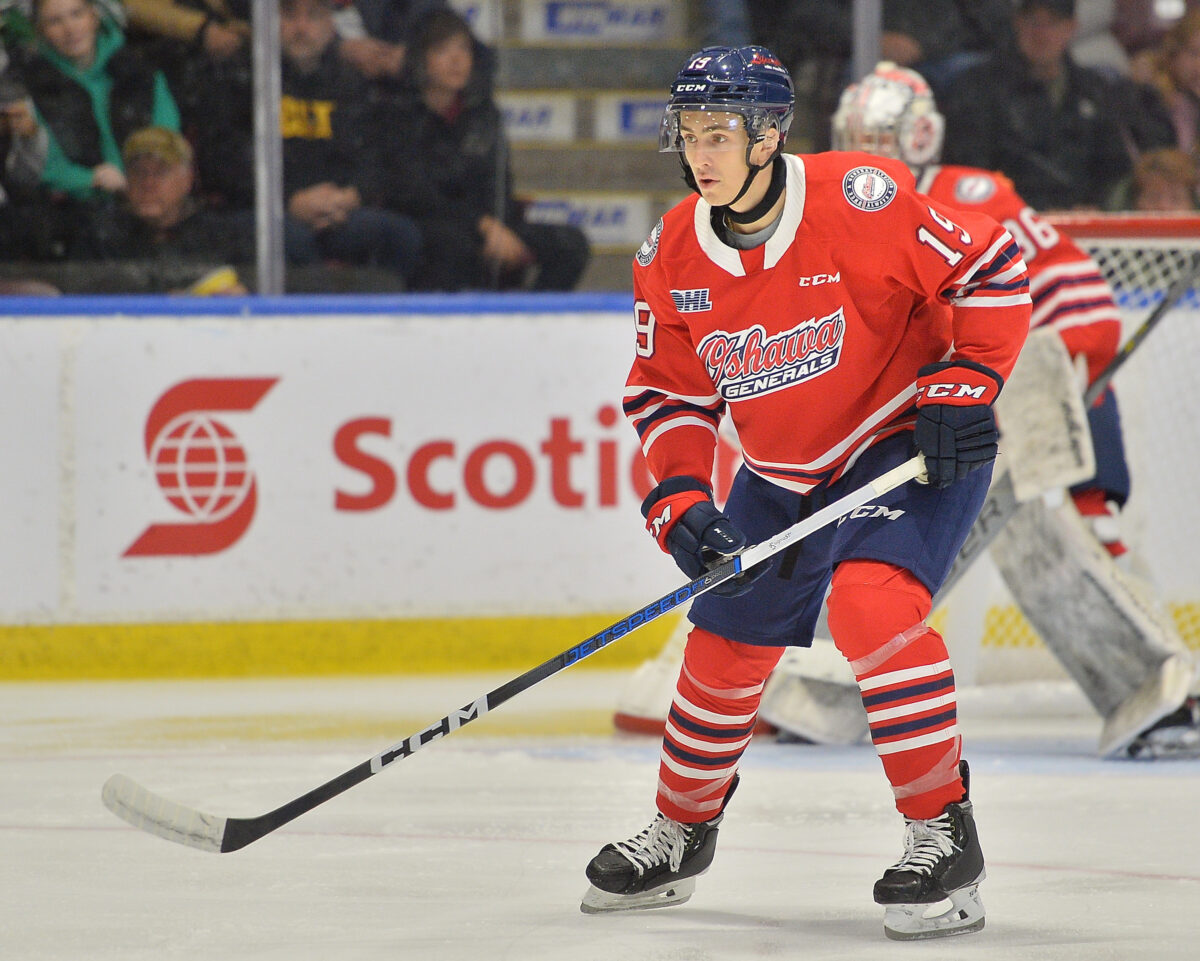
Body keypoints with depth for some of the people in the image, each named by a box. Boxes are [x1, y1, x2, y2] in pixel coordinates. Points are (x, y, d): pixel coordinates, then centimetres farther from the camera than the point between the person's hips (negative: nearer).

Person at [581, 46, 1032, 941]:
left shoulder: (860, 201, -25)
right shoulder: (671, 257, -8)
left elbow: (989, 270, -16)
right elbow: (668, 391, 2)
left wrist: (961, 390, -19)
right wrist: (680, 502, -11)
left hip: (911, 444, -6)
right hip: (783, 475, 6)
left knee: (871, 599, -29)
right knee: (725, 646, 11)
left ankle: (944, 835, -21)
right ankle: (680, 835, 36)